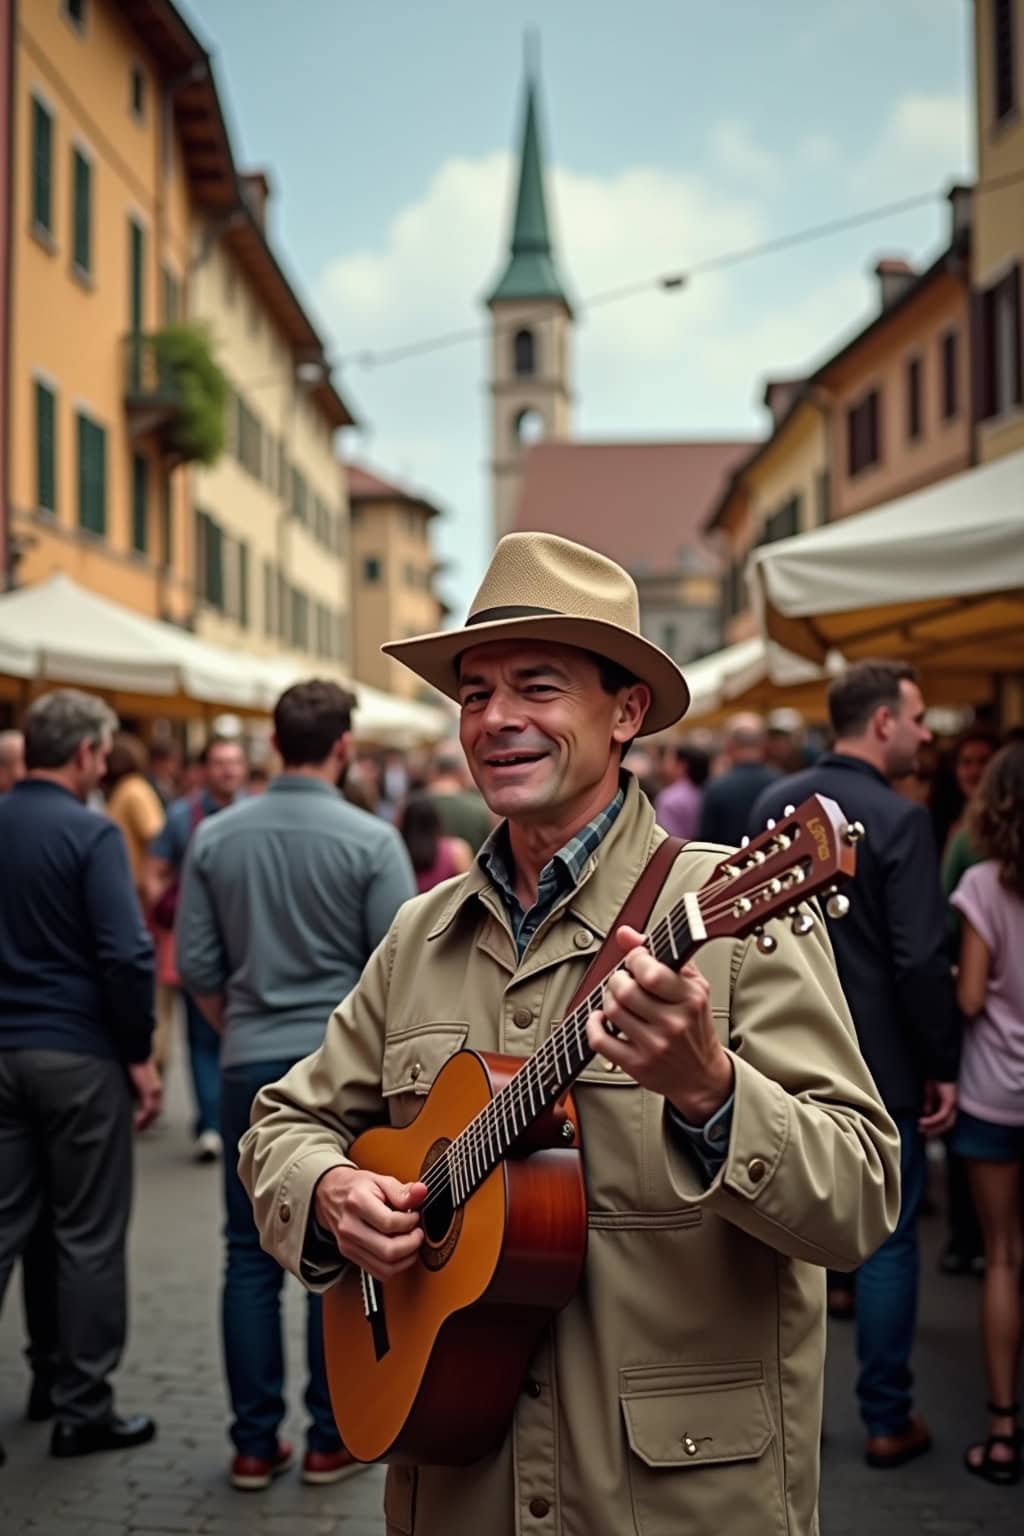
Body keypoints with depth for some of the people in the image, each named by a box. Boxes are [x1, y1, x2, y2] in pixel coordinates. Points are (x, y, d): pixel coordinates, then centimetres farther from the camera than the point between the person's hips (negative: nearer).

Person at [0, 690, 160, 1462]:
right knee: (89, 1237, 5)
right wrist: (140, 1054, -8)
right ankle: (83, 1409, 13)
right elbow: (127, 956, -19)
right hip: (79, 1055, -5)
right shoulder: (90, 834, -14)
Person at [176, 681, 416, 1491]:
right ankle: (331, 1439, 14)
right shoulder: (372, 840, -9)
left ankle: (256, 1443, 15)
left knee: (253, 1256, 10)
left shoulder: (216, 836, 1)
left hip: (250, 1066, 3)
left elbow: (196, 964, 2)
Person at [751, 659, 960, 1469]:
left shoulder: (774, 802, 3)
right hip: (878, 1064, -6)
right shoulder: (900, 818, -17)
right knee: (887, 1240, 6)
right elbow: (921, 960, -20)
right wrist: (944, 1065, -9)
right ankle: (887, 1419, 15)